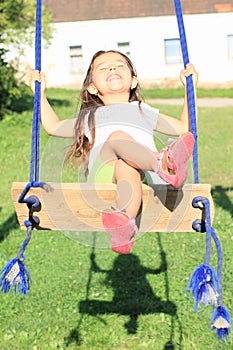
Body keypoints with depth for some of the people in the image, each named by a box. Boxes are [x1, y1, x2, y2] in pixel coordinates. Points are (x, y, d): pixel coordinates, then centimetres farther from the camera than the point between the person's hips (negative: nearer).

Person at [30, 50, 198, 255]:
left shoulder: (145, 112, 38)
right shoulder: (89, 117, 41)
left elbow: (185, 128, 37)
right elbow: (53, 127, 48)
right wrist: (41, 94, 45)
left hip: (146, 173, 1)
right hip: (102, 171, 0)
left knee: (128, 170, -38)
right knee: (117, 137, -33)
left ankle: (124, 218, -67)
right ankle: (165, 164, -59)